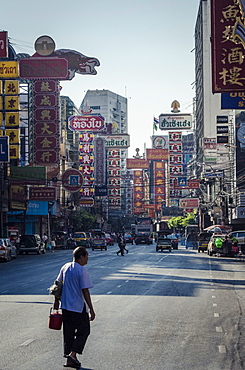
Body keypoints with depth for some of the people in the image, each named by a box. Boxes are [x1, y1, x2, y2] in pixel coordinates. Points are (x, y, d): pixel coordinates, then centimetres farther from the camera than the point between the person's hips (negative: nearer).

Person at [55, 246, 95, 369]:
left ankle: (70, 360, 16)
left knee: (68, 332, 13)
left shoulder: (65, 267, 6)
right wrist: (91, 309, -13)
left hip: (65, 306, 7)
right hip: (79, 307, -7)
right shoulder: (82, 271, -15)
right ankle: (73, 354, -6)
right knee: (83, 331, 8)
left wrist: (57, 301, 24)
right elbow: (85, 291, -17)